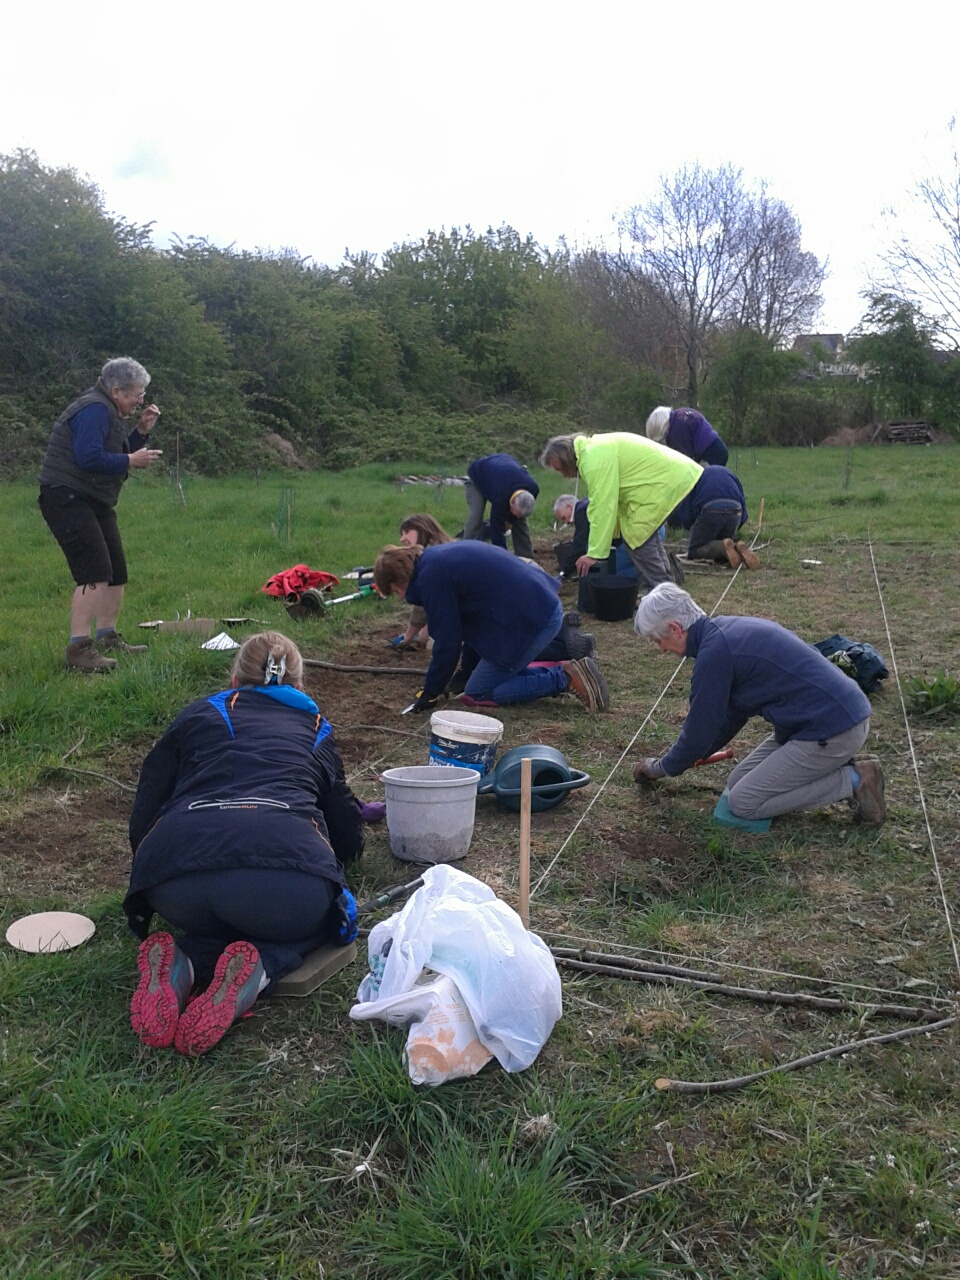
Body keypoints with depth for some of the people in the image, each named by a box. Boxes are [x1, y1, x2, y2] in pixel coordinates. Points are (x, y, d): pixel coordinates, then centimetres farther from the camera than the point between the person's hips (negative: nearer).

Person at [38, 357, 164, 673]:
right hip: (68, 500, -11)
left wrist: (141, 431, 6)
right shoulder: (93, 410, -17)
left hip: (94, 503, 11)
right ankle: (78, 649, -19)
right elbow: (89, 458, -28)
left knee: (116, 572, 14)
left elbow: (117, 452, 18)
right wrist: (131, 461, -19)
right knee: (95, 574, -19)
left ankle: (107, 638, 26)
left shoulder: (107, 410, 16)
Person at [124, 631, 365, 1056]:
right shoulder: (315, 731, 31)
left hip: (173, 870, 2)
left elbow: (142, 822, 27)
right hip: (285, 867, -2)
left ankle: (182, 964, 0)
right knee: (323, 917, 29)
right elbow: (349, 840, 37)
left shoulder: (197, 715, 30)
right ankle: (258, 968, -2)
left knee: (218, 923, 33)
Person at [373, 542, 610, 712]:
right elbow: (469, 619, 24)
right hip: (546, 607, 10)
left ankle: (565, 679, -4)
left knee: (476, 694, 2)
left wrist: (430, 693, 4)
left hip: (530, 621, -10)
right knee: (501, 672, 24)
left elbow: (447, 641, -9)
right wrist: (466, 673, 28)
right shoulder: (441, 557, 18)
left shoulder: (431, 577, -12)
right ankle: (566, 673, 13)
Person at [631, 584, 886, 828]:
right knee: (738, 783, 13)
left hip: (832, 731, -10)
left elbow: (701, 729, -8)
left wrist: (662, 767, 10)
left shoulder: (714, 651, -18)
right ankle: (844, 765, 11)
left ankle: (853, 781, -4)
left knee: (743, 802, -4)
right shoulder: (728, 631, 12)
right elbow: (732, 714, 23)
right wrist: (676, 758, 27)